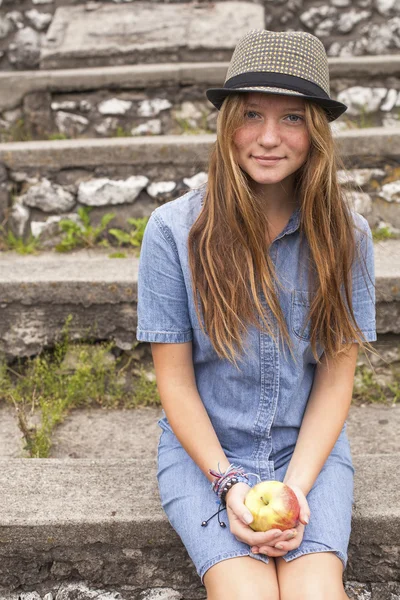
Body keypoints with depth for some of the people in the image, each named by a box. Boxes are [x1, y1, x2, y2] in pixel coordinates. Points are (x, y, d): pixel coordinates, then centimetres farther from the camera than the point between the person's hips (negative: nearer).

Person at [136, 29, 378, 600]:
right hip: (204, 446, -1)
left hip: (309, 445, 2)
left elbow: (336, 379, -3)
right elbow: (175, 380, -6)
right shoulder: (174, 229, -10)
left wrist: (297, 485, -14)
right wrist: (228, 483, -14)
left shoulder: (345, 234, -5)